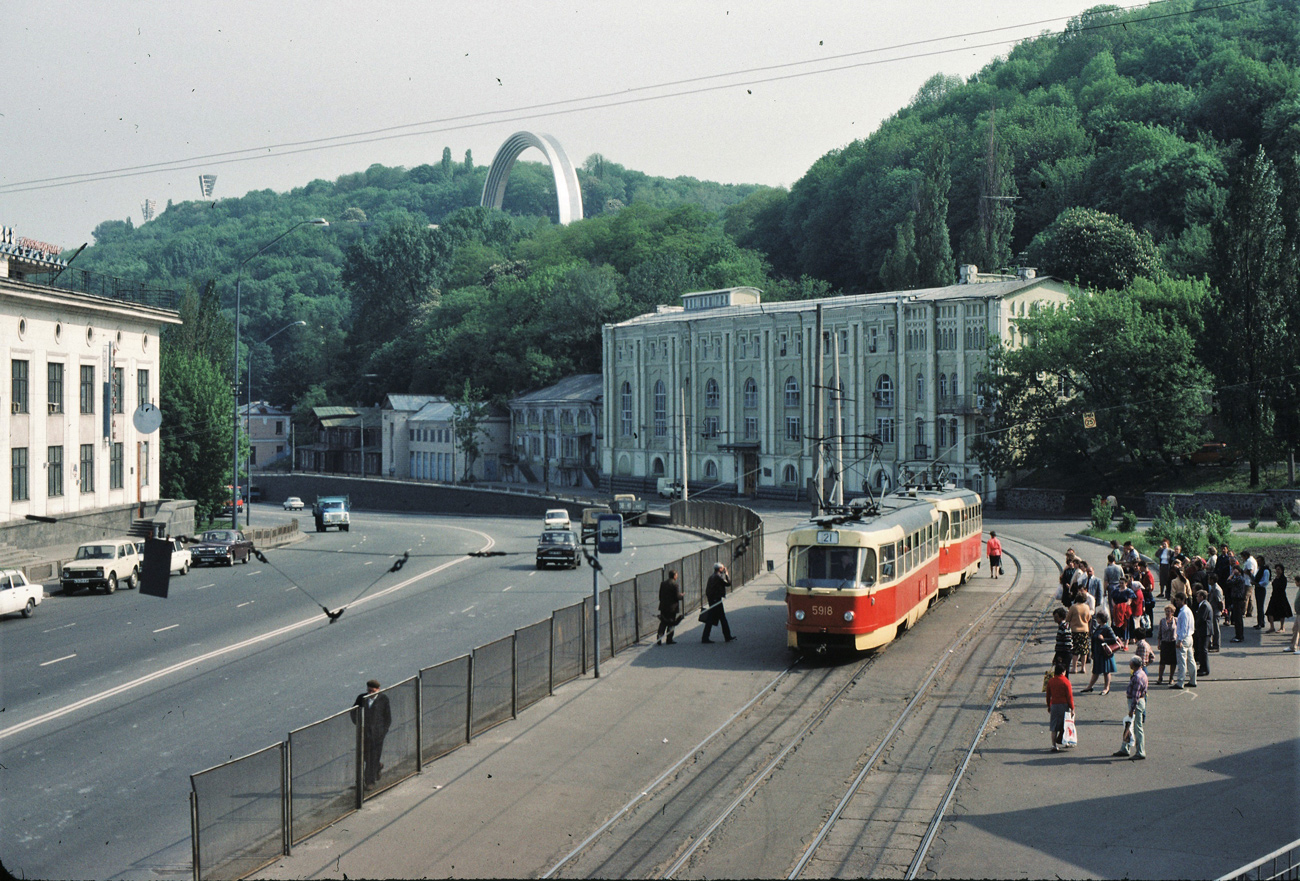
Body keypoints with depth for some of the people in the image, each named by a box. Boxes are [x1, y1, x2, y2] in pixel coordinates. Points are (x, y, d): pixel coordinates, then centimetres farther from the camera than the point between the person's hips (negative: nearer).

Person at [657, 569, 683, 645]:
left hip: (663, 607, 5)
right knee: (671, 624, 5)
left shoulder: (662, 583, 5)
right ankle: (669, 640, 7)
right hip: (672, 607, -5)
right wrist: (682, 596, 5)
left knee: (663, 624, 10)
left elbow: (660, 595, 8)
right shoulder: (676, 584, -13)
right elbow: (677, 596, -16)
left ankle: (659, 639, 1)